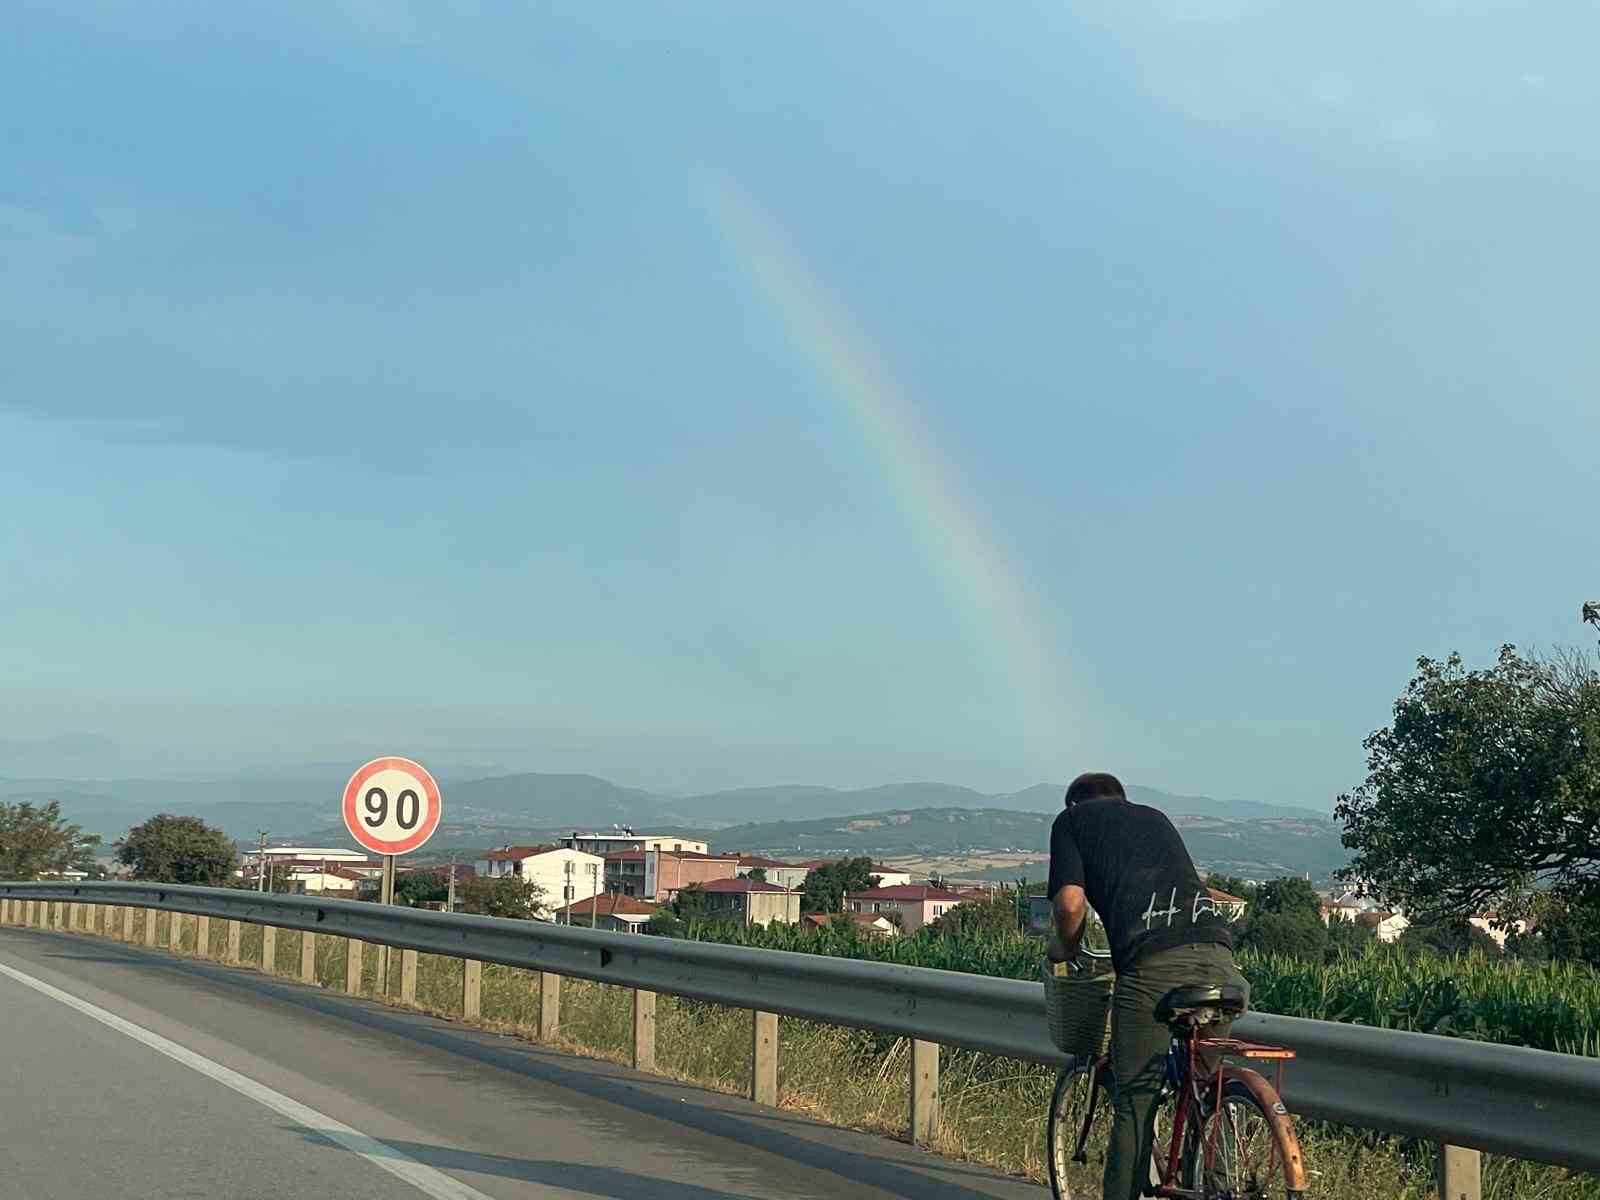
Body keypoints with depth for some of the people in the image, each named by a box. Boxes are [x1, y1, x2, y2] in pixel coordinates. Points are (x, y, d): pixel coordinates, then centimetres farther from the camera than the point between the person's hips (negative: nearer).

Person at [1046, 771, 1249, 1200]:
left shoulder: (1072, 819, 19)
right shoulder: (1155, 816, 33)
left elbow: (1070, 902, 4)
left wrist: (1066, 948, 22)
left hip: (1153, 965, -5)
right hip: (1216, 957, 5)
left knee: (1134, 1105, 3)